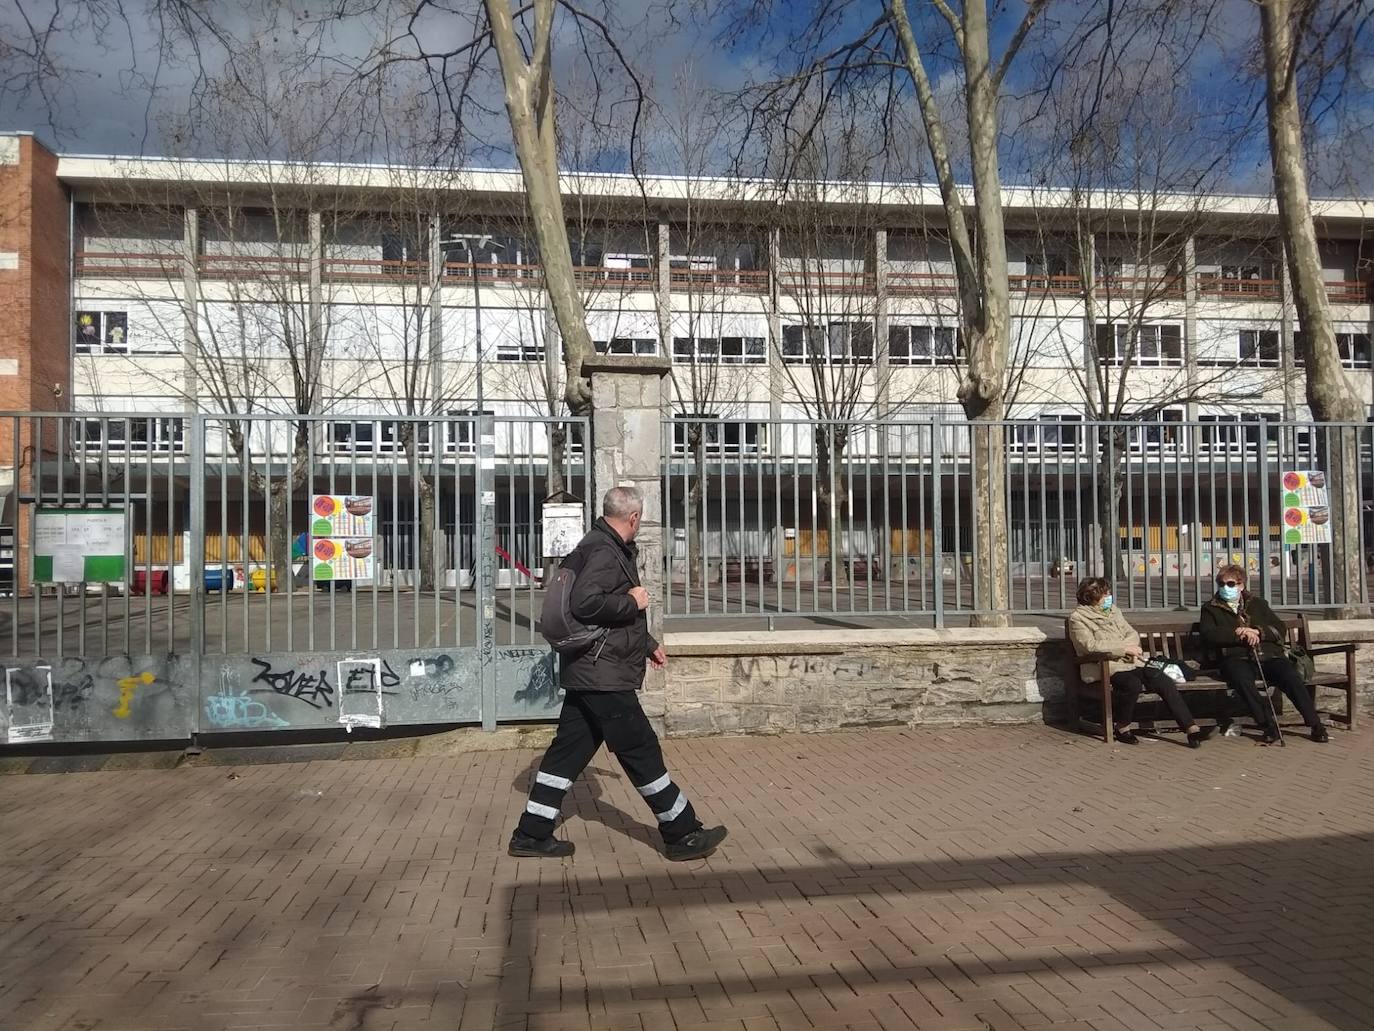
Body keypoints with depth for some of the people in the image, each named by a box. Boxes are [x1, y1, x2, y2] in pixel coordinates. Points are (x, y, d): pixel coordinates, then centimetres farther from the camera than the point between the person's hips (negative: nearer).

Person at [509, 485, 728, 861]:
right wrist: (632, 602, -17)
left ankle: (531, 834, 18)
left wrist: (647, 644, 32)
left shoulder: (607, 547, 19)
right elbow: (585, 602, -30)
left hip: (586, 673, 10)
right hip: (603, 675, -10)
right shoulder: (604, 551, -15)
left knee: (568, 752, 12)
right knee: (642, 751, -3)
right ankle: (682, 835, 6)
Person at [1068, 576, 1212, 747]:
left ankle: (1191, 729, -21)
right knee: (1133, 683, -35)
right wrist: (1124, 648, -16)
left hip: (1129, 662, 7)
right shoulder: (1077, 617, -1)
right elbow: (1090, 645, -15)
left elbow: (1133, 635, 17)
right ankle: (1121, 727, -13)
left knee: (1164, 681, -17)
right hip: (1104, 668, -7)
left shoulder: (1113, 610, 21)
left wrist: (1128, 647, -8)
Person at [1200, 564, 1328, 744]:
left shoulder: (1257, 603, 25)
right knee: (1242, 679, -37)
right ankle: (1269, 725, -31)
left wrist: (1258, 632, -4)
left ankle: (1315, 725, -22)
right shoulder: (1211, 608, 19)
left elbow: (1280, 629, 15)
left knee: (1291, 676, -29)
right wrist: (1238, 633, -9)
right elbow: (1208, 634, 1)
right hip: (1237, 658, -2)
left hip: (1269, 656, 2)